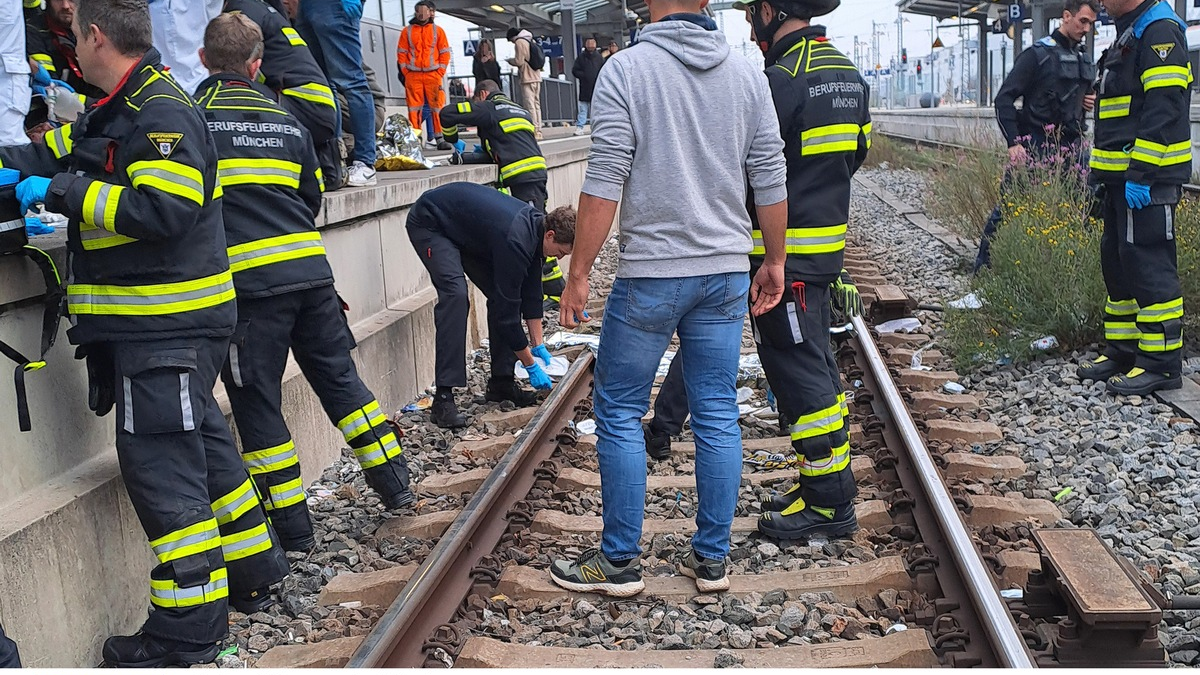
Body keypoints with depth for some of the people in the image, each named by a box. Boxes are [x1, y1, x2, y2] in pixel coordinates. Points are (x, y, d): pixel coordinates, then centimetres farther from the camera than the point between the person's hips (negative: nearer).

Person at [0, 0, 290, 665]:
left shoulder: (163, 112, -16)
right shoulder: (113, 114, 16)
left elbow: (163, 210, -26)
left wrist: (61, 192, -20)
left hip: (165, 328, -10)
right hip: (156, 323, 10)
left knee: (159, 463, -5)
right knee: (201, 446, 18)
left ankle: (188, 630, 4)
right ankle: (252, 572, 33)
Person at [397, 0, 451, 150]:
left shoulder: (438, 30, 9)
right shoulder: (407, 31, 9)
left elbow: (445, 53, 7)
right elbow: (401, 53, 7)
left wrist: (440, 72, -3)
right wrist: (405, 72, -2)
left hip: (433, 74, 0)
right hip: (413, 75, 0)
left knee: (437, 107, -4)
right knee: (414, 107, -1)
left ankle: (439, 138, -3)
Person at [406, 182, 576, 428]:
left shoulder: (536, 225, -8)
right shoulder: (515, 240, -34)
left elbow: (531, 291, 4)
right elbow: (507, 311, -28)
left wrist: (538, 346, 6)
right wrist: (531, 365, -18)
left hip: (463, 227, 9)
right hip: (429, 224, -9)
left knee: (501, 294, 0)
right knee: (455, 294, -27)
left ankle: (501, 382, 8)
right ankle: (443, 398, -26)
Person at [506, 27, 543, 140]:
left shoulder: (519, 42, -6)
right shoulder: (531, 41, 18)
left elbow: (519, 61, -12)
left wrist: (510, 61, 7)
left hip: (527, 79, -8)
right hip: (537, 77, 8)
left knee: (530, 106, -8)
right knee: (536, 105, 10)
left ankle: (534, 132, -11)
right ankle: (538, 132, 11)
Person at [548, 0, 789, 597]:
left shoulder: (626, 69, -8)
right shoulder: (746, 73, 5)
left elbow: (604, 184, -12)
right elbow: (770, 181, 6)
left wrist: (578, 274, -6)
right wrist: (774, 262, 17)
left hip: (650, 273, -4)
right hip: (727, 274, 4)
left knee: (619, 413, 7)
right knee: (717, 416, 9)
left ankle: (619, 563, 12)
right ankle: (711, 559, 17)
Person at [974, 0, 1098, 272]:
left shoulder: (1084, 58, 14)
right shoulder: (1038, 54, -6)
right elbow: (1004, 99, -11)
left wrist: (1092, 101, 7)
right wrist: (1014, 143, -18)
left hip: (1071, 148, 6)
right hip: (1035, 148, -6)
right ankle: (982, 266, 8)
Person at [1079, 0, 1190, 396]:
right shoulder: (1127, 36, 21)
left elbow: (1162, 110, -21)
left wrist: (1140, 172, -24)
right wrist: (1104, 176, 23)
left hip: (1148, 180, -11)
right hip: (1122, 178, 11)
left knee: (1149, 266, -9)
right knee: (1118, 264, 13)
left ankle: (1162, 363, -4)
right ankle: (1124, 352, 22)